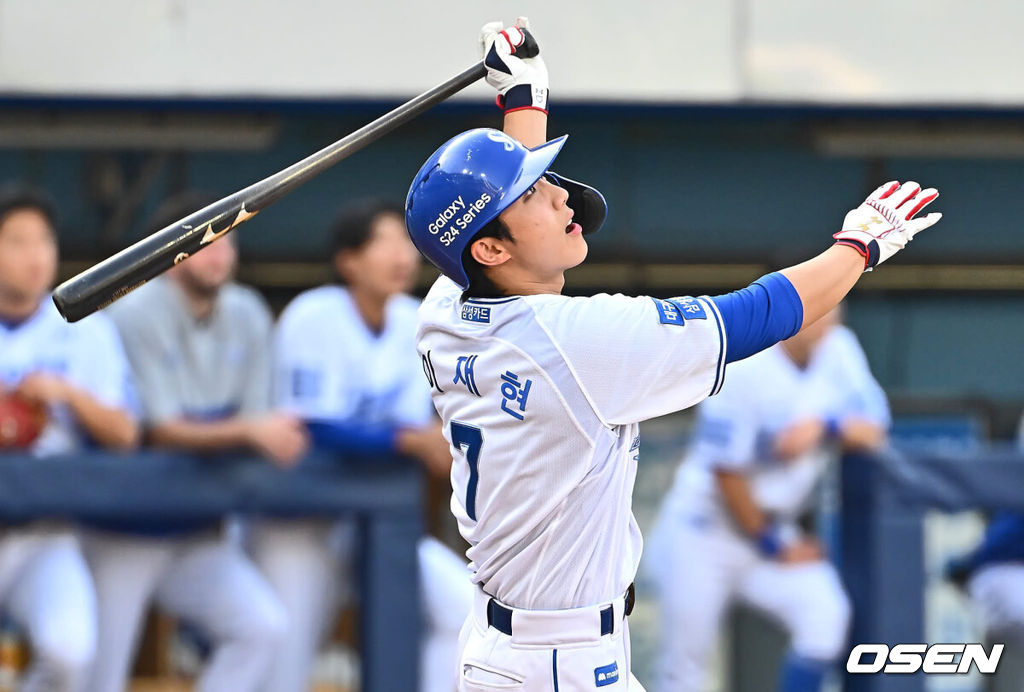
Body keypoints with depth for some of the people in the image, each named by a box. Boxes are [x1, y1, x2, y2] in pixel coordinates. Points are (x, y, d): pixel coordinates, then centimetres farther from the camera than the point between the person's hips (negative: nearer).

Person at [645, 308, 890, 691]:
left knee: (826, 614, -19)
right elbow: (726, 472, -17)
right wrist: (772, 546, -10)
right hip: (704, 533, -5)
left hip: (774, 528, 5)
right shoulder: (744, 369, -21)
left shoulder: (838, 350, -3)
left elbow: (872, 430, -3)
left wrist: (825, 427, -25)